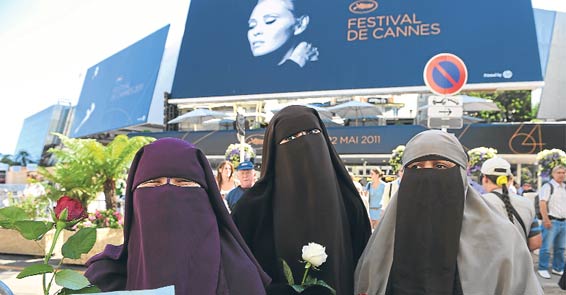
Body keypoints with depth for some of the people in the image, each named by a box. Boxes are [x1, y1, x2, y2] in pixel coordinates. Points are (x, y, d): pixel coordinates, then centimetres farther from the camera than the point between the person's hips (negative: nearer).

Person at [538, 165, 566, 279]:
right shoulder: (548, 186, -8)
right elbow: (542, 203, -16)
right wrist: (546, 219, -22)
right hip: (551, 221, -7)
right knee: (546, 247, -4)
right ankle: (543, 269, 6)